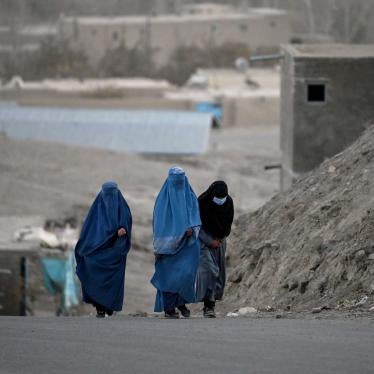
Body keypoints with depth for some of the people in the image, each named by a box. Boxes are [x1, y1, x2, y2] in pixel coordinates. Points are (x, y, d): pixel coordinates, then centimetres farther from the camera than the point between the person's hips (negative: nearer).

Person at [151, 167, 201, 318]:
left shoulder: (190, 197, 6)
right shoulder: (163, 198, -1)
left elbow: (195, 217, 1)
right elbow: (158, 221, -2)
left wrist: (192, 228, -22)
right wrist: (158, 247, -7)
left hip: (187, 243, 2)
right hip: (168, 242, -2)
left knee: (187, 273, -9)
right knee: (168, 275, -2)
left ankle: (181, 301, 12)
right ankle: (168, 308, 7)